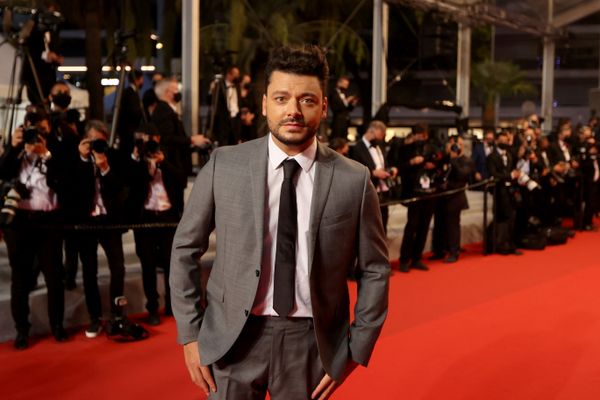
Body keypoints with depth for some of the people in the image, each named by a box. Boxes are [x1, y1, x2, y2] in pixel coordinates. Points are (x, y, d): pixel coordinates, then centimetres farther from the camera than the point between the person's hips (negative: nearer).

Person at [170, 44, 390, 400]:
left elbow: (374, 269, 3)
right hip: (235, 337, 0)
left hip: (311, 341, 1)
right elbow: (186, 250, 2)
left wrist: (356, 350, -1)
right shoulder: (225, 165, -5)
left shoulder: (354, 180, -5)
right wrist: (190, 334, 0)